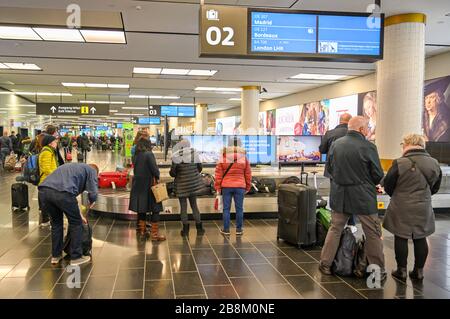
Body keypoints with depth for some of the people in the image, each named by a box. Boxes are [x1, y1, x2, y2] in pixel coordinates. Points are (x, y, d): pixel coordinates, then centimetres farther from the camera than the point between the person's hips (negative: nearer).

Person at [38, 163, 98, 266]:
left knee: (56, 223, 27)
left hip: (43, 190, 7)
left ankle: (56, 256, 34)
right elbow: (93, 193, 6)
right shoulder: (92, 170, 20)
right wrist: (91, 203, 29)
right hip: (62, 192, -7)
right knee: (76, 223, 14)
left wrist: (78, 214, 48)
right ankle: (76, 257, 20)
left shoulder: (73, 167, 39)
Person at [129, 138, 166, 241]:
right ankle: (154, 233, 3)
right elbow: (154, 168, -17)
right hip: (149, 185, -7)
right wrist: (156, 177, 1)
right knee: (155, 209, 2)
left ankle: (142, 230, 24)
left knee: (141, 209, 15)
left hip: (138, 186, 7)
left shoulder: (135, 156, 6)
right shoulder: (149, 154, -13)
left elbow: (136, 169, 10)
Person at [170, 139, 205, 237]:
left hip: (181, 184, -3)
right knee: (194, 205, 14)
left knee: (183, 206, 7)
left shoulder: (176, 156, -13)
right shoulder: (194, 153, -3)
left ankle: (185, 229, 10)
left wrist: (173, 173, 11)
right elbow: (200, 168, 5)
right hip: (193, 183, 3)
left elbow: (172, 172, -12)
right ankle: (199, 228, 17)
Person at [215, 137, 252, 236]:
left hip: (226, 187, 0)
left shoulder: (223, 158, -2)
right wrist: (247, 187, 14)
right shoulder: (244, 158, 1)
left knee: (226, 208, 6)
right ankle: (239, 229, 12)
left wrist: (218, 188, 4)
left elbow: (218, 175, -2)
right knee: (239, 208, 7)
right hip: (240, 187, 1)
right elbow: (248, 174, 5)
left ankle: (226, 229, 9)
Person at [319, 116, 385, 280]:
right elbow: (378, 175, -8)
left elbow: (329, 168, 9)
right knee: (373, 233, 10)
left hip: (339, 194, 4)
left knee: (335, 229, 17)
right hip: (363, 197, -4)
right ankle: (378, 270, 18)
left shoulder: (336, 144, -1)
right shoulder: (368, 147, -14)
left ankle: (325, 264, 21)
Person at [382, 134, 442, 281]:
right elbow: (435, 187, 11)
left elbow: (388, 186, -7)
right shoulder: (434, 164, 0)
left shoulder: (400, 163, -16)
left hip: (402, 209, -4)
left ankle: (402, 270, 15)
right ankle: (419, 271, 22)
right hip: (424, 209, 4)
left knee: (401, 238, 7)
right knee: (420, 239, 14)